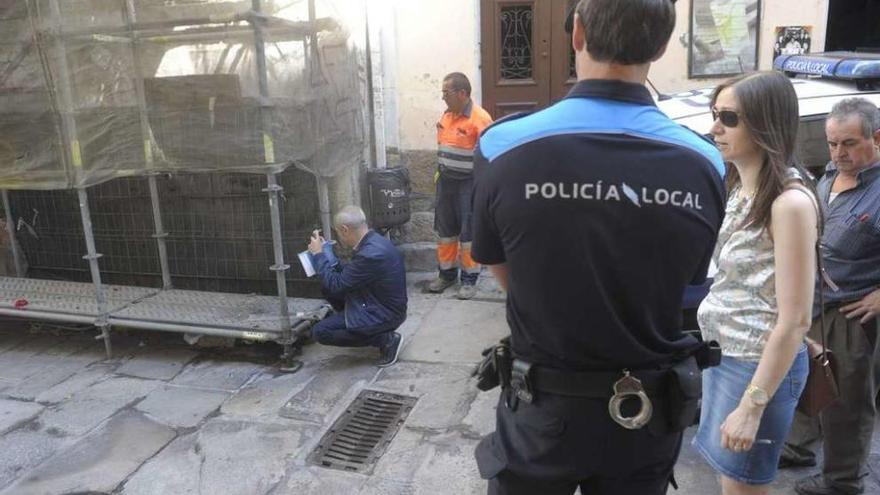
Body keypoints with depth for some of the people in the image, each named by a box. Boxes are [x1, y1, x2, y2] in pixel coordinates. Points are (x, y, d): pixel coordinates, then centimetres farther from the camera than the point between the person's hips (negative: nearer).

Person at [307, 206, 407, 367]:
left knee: (320, 332, -11)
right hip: (378, 304, 9)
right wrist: (325, 251, 6)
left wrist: (319, 254, -11)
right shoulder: (373, 241, 0)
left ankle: (387, 339, -4)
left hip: (385, 315, -9)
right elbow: (347, 274, 11)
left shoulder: (371, 254, -30)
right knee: (327, 287, 7)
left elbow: (336, 285, -22)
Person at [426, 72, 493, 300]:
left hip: (469, 182, -7)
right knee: (445, 228, 13)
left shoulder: (480, 118, -17)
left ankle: (469, 278, 13)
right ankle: (447, 272, 27)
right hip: (446, 180, 7)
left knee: (469, 230, 1)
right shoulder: (447, 115, 8)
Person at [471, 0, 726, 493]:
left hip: (544, 411, -2)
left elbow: (502, 272, -4)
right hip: (651, 415, 2)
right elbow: (689, 286, 0)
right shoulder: (706, 163, -13)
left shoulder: (502, 147, -19)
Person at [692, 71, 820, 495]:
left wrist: (752, 406, -20)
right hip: (720, 354, 8)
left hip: (761, 367, -8)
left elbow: (794, 321, -21)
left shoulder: (790, 202, -20)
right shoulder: (737, 188, 5)